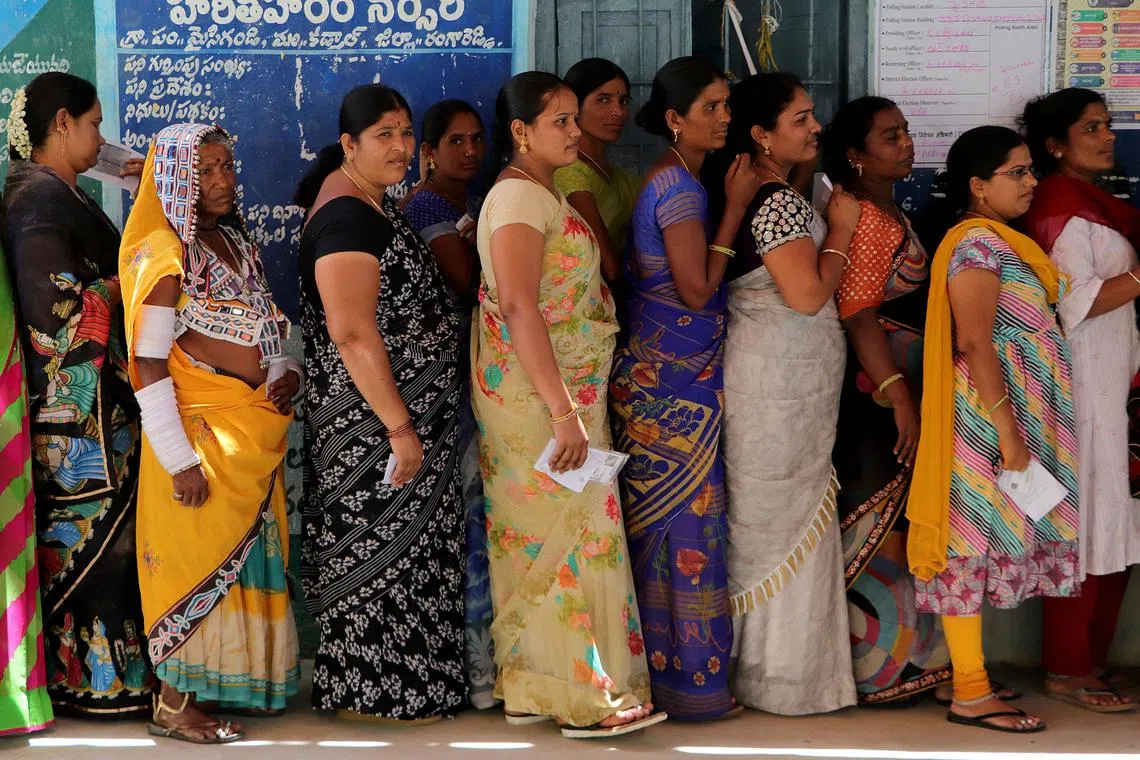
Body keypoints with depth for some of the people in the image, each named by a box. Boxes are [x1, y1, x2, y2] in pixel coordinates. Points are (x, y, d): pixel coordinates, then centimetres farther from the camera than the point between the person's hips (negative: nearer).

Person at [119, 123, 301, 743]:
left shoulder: (235, 243, 13)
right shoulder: (165, 251, -11)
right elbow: (146, 364, -16)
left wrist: (285, 370, 1)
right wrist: (180, 458, -20)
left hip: (253, 430, 8)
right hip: (200, 430, -8)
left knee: (248, 556, 12)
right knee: (201, 557, -4)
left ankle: (235, 684, 23)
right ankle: (174, 704, 5)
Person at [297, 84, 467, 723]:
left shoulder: (373, 202, 12)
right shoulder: (346, 219, -19)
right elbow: (353, 335, -25)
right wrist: (399, 426, -24)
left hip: (408, 411, 10)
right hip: (372, 422, -10)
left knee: (398, 546, 14)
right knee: (383, 550, -2)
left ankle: (382, 681, 23)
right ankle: (373, 694, 8)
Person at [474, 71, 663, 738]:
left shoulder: (546, 193, 17)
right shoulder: (520, 196, -15)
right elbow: (520, 307, -24)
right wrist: (564, 411, -27)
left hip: (564, 389, 10)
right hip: (542, 392, -10)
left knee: (539, 535, 11)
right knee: (576, 531, -6)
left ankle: (530, 689, 18)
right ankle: (591, 696, 0)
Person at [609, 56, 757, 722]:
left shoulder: (679, 180, 14)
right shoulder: (679, 186, -16)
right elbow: (697, 290, -18)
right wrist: (735, 206, -14)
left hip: (663, 373, 10)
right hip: (675, 376, -10)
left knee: (662, 514, 11)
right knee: (688, 516, -5)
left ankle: (662, 660, 17)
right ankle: (692, 678, 2)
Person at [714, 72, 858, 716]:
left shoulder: (769, 197, 13)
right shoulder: (778, 200, -18)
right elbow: (807, 294, -23)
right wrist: (841, 229, -11)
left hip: (784, 376, 10)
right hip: (781, 378, -10)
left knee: (764, 520, 13)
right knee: (786, 522, -1)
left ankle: (765, 666, 21)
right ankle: (783, 678, 8)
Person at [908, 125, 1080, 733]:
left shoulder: (1001, 240, 15)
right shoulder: (976, 243, -15)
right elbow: (975, 344, -21)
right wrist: (1008, 430, -22)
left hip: (1017, 411, 10)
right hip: (987, 415, -10)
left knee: (988, 539, 12)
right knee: (977, 538, -6)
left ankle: (972, 674, 19)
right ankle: (970, 695, -2)